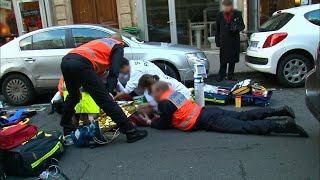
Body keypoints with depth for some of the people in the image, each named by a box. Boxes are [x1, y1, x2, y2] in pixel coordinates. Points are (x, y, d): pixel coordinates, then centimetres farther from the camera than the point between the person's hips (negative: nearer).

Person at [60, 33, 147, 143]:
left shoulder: (99, 41, 38)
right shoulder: (118, 46, 19)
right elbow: (114, 72, 2)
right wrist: (109, 91, -3)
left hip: (65, 60, 8)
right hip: (81, 64, -8)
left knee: (73, 96, 30)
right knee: (105, 100, -8)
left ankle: (66, 128, 43)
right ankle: (131, 132, -4)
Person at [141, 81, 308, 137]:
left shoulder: (164, 103, -8)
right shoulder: (173, 93, 18)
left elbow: (164, 125, -4)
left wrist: (150, 122, 13)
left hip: (206, 121, -8)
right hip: (209, 112, 8)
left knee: (244, 126, -15)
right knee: (244, 116, 13)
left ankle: (282, 125, -24)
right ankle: (280, 111, 16)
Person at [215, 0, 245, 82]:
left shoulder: (237, 14, 3)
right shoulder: (220, 15, 5)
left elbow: (242, 25, 8)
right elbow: (217, 29, 8)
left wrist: (237, 28, -14)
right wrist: (217, 41, 4)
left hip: (234, 41, 1)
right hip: (224, 41, -1)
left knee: (233, 59, 7)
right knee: (223, 60, -2)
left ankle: (231, 75, 18)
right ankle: (221, 75, 7)